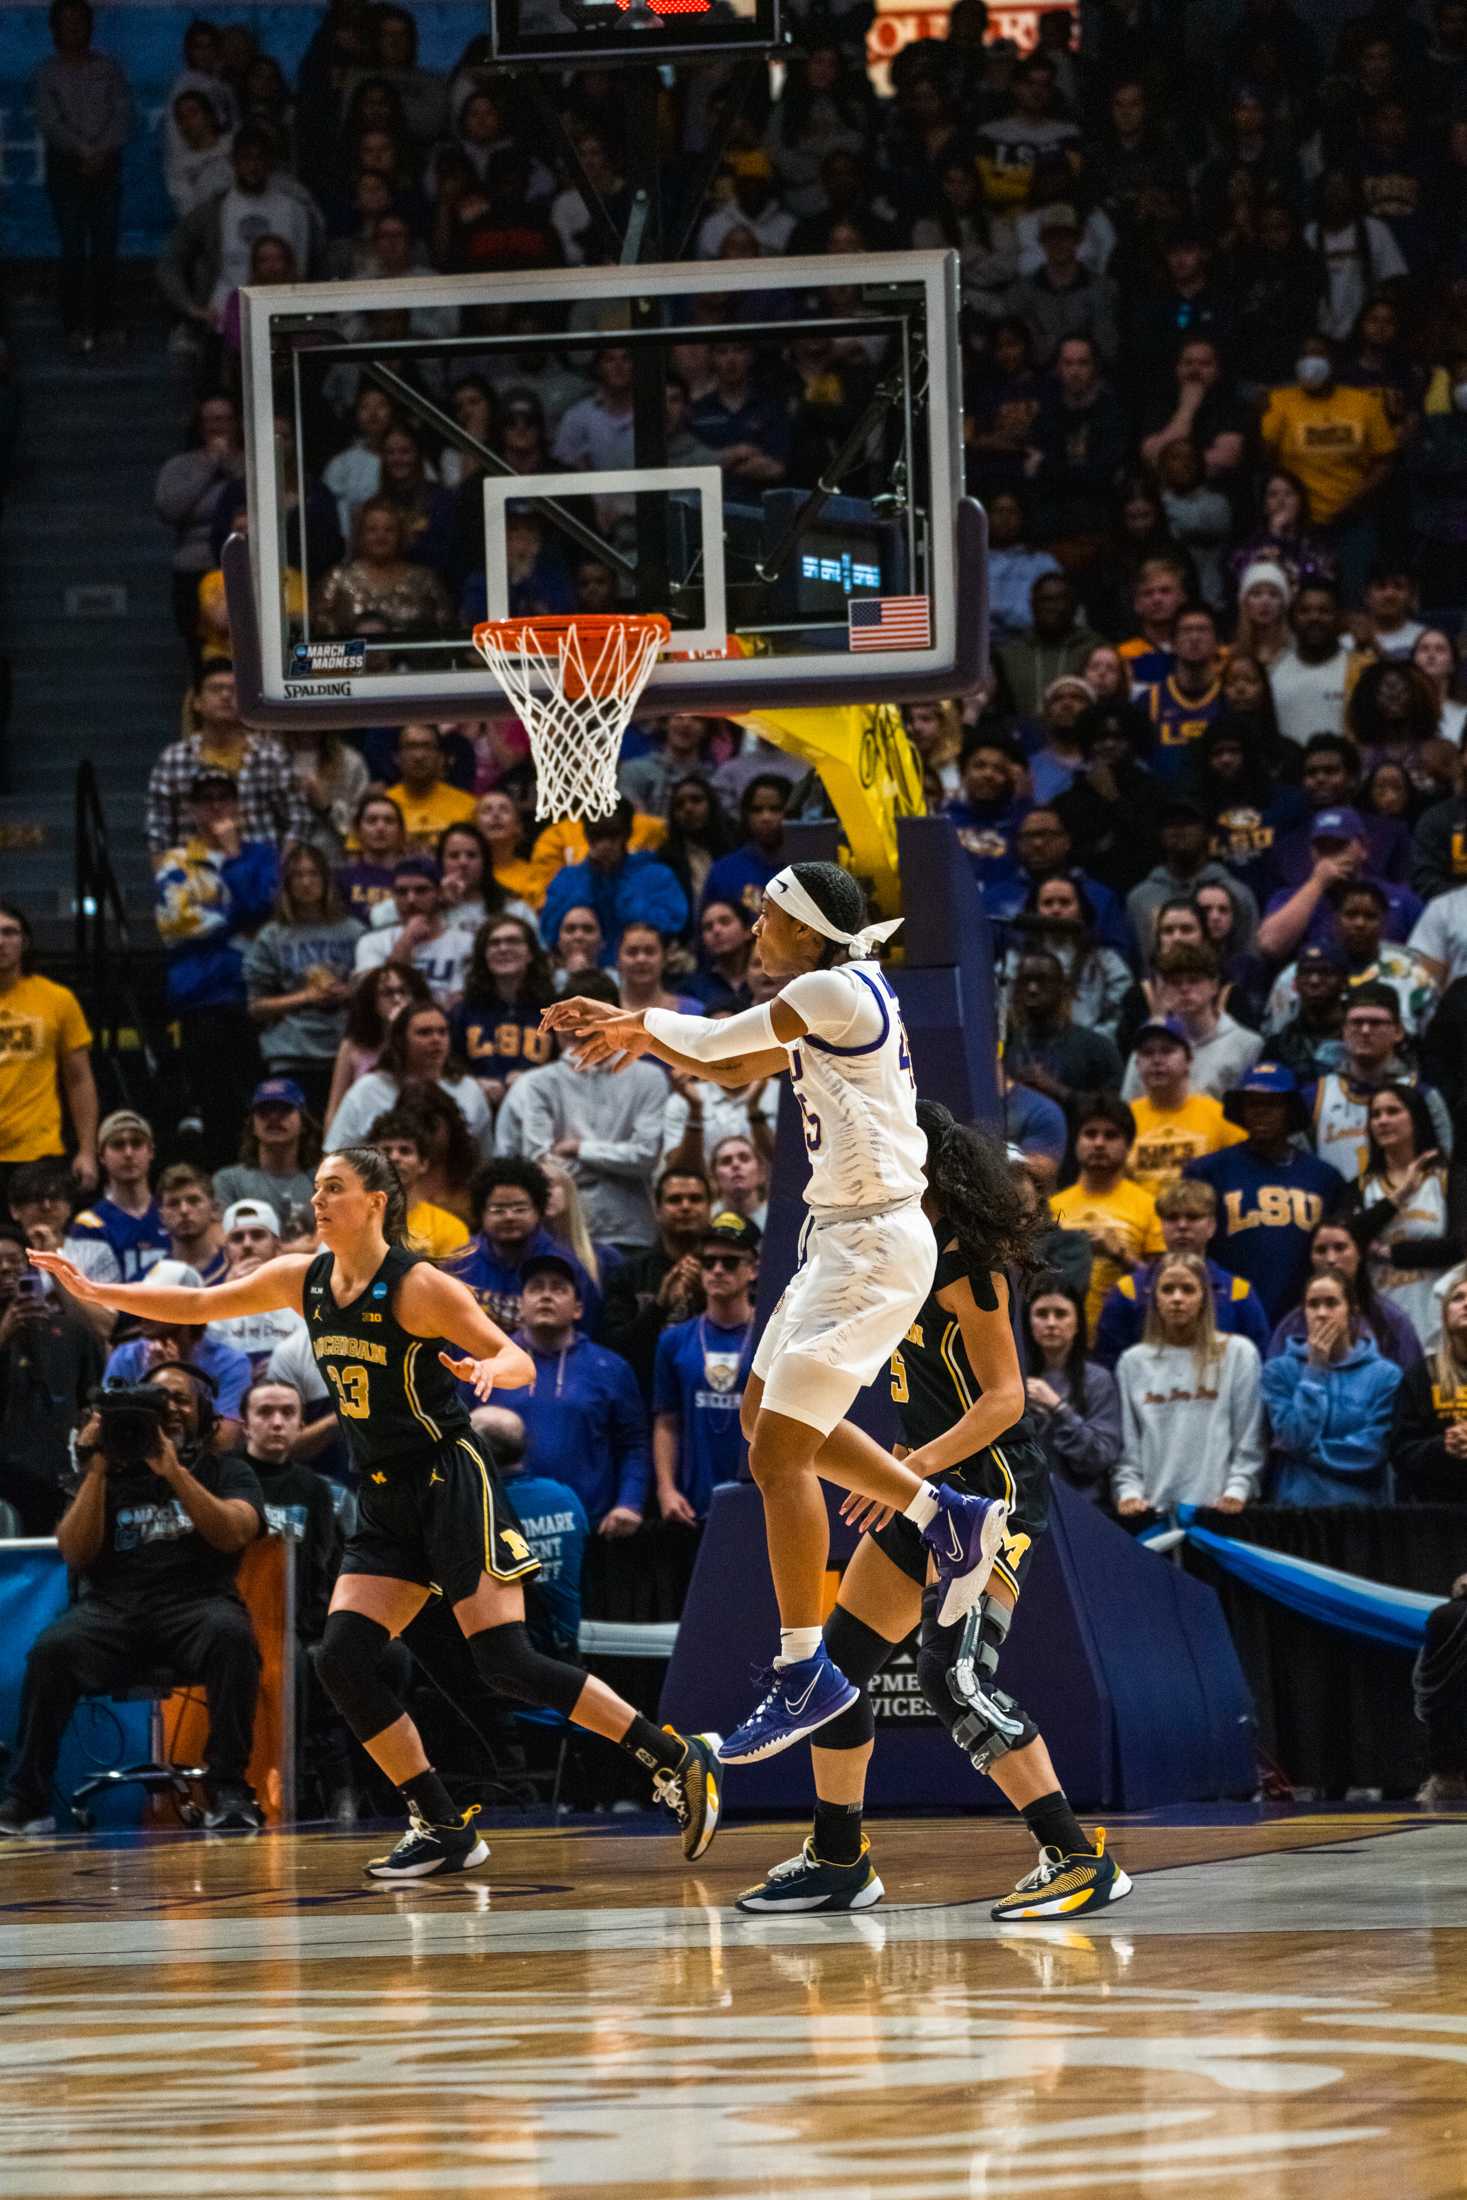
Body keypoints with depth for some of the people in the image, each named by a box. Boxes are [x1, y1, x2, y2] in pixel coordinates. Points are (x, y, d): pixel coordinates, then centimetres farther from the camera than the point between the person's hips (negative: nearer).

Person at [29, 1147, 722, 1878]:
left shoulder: (418, 1286, -13)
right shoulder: (303, 1279, 6)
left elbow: (518, 1359, -15)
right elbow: (198, 1306, 16)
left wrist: (487, 1369, -37)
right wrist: (97, 1292, 10)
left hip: (452, 1484, -7)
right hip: (384, 1502, 7)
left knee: (506, 1666, -15)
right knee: (341, 1661, -6)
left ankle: (673, 1758, -5)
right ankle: (444, 1830, 1)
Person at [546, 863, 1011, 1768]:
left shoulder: (836, 992, -16)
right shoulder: (836, 1002, 13)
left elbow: (718, 1039, -5)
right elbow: (735, 1067, 24)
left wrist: (641, 1025, 14)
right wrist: (633, 1031, 15)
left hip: (875, 1246, -11)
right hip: (844, 1241, 11)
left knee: (778, 1452, -10)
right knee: (769, 1417, 22)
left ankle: (806, 1674, -6)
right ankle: (949, 1517, 28)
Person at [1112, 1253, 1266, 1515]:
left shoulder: (1238, 1353, 6)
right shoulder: (1133, 1362, 13)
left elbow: (1250, 1439, 2)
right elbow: (1126, 1444, 10)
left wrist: (1237, 1489, -10)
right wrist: (1128, 1490, -5)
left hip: (1216, 1506, -2)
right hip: (1153, 1510, 2)